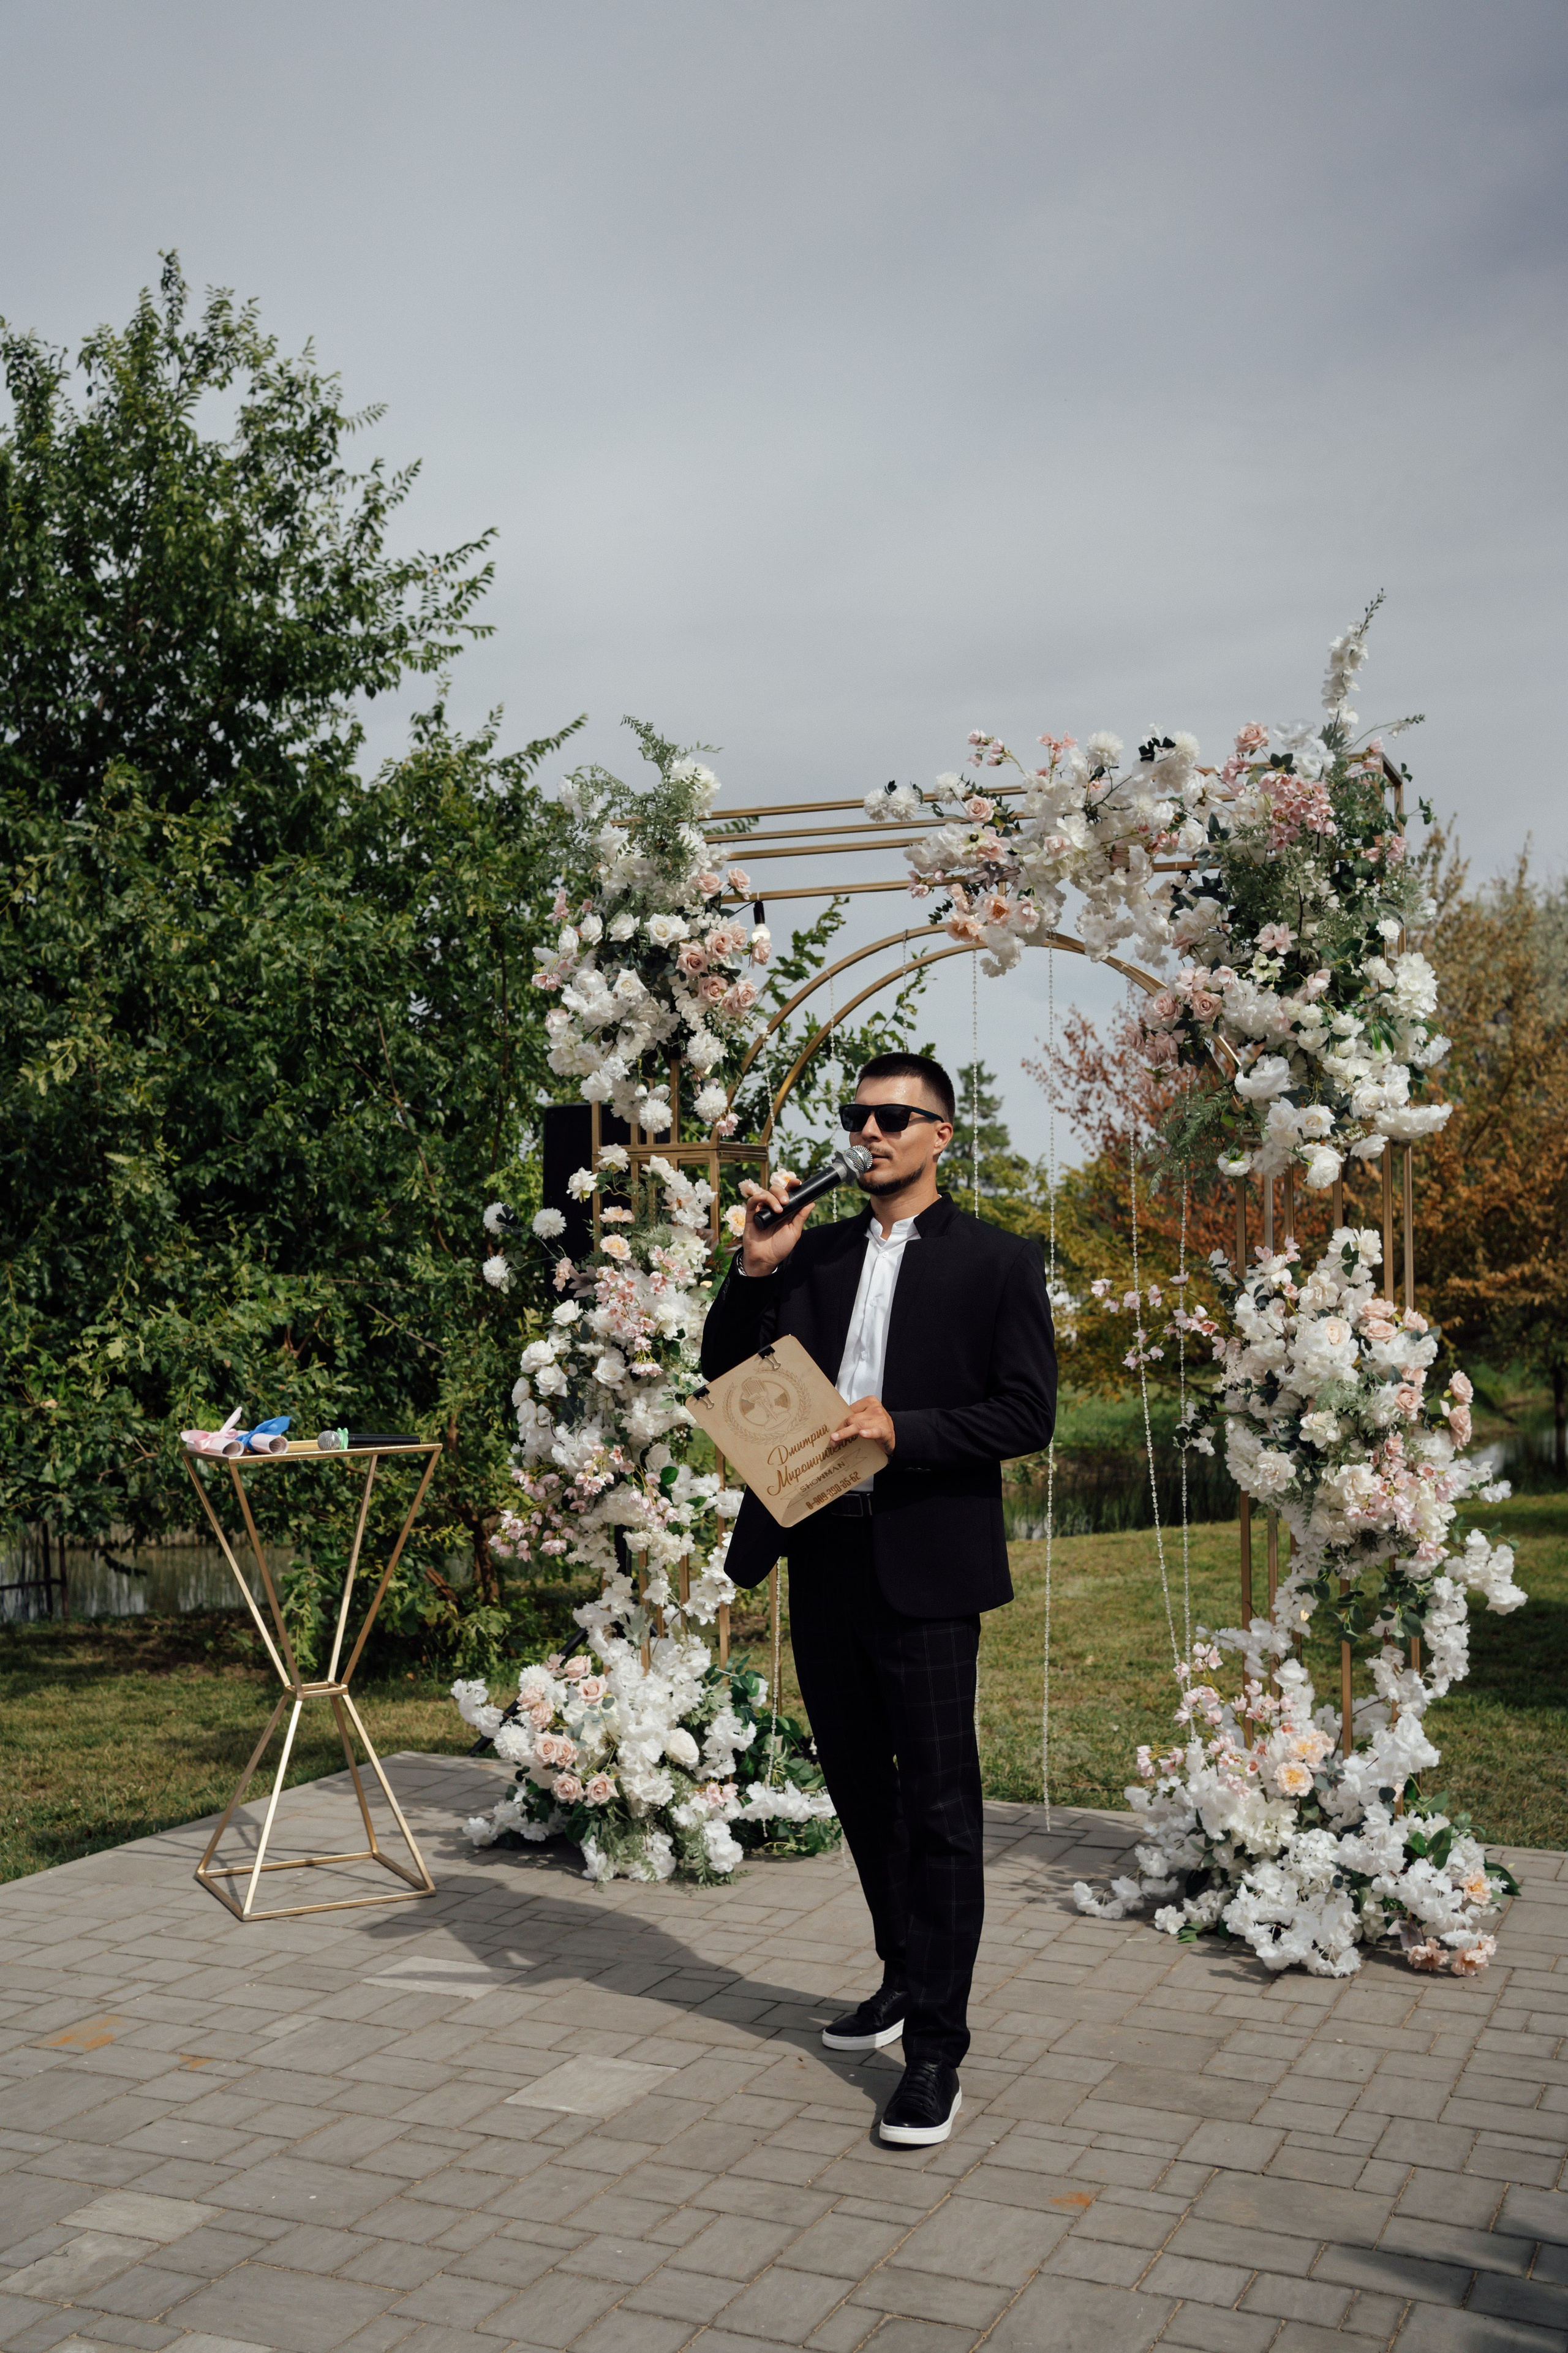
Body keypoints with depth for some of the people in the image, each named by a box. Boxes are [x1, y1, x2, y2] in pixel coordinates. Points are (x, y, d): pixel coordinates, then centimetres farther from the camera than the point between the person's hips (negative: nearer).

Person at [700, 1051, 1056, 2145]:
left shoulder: (997, 1261, -2)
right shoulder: (815, 1255, 12)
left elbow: (1028, 1414, -8)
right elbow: (727, 1377, 9)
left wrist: (903, 1429, -19)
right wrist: (755, 1267, -5)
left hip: (924, 1566, -6)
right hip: (824, 1556, 6)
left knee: (938, 1803, -1)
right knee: (859, 1783, 19)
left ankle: (937, 2048, 10)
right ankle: (906, 1974, 39)